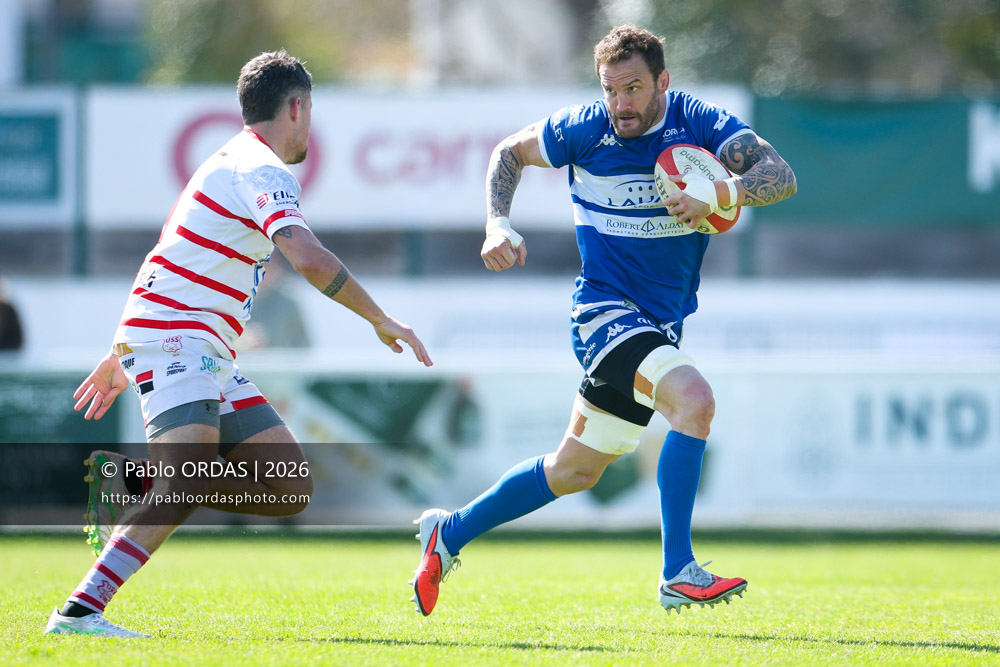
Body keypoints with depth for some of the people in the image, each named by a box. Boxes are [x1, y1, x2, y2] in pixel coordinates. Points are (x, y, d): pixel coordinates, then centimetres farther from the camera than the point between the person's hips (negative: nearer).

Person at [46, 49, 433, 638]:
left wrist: (119, 358, 35)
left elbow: (163, 260, 30)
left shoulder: (232, 164, 23)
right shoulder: (263, 171, -10)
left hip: (210, 357, 10)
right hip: (175, 342, -10)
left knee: (292, 488, 1)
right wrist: (382, 322, -16)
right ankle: (81, 610, -33)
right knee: (188, 483, -28)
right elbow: (309, 259, -26)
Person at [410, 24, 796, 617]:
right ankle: (677, 576, -28)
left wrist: (724, 193, -37)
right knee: (695, 399, -30)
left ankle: (448, 534, 33)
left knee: (577, 469, 15)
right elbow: (510, 153, 9)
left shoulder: (700, 123, -8)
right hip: (606, 310, -5)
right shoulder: (583, 130, -9)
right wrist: (499, 225, -5)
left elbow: (782, 176, -19)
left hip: (663, 321, 5)